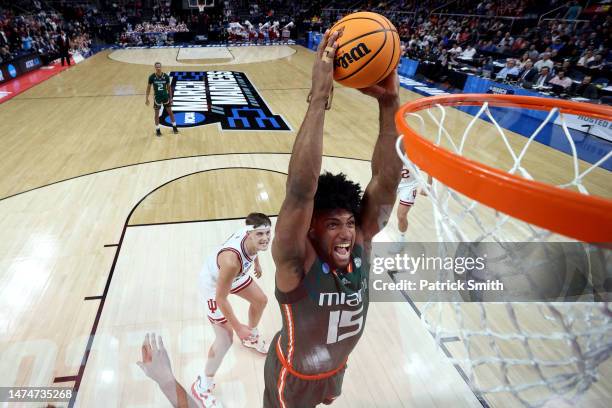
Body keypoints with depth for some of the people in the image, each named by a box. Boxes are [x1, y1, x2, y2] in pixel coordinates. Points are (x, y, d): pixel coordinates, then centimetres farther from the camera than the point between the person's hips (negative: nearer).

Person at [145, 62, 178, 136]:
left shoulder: (166, 76, -8)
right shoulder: (152, 77, -11)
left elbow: (169, 87, 4)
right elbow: (148, 87, -1)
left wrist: (170, 97, 4)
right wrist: (147, 99, -1)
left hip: (165, 96, 1)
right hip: (157, 97, -1)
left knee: (170, 111, 9)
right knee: (156, 114, 5)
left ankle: (174, 127, 24)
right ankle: (157, 129, 17)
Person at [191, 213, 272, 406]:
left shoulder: (252, 237, -24)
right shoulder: (232, 260, -45)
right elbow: (221, 298, -32)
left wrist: (256, 262, 21)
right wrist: (238, 327, -22)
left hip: (234, 275, 8)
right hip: (213, 284, -8)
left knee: (260, 300, 22)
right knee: (225, 340, -6)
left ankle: (251, 337, 52)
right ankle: (202, 386, 18)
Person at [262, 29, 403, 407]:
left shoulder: (360, 245, -24)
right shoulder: (296, 263, -37)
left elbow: (387, 181, -34)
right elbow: (301, 191, -54)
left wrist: (390, 103, -45)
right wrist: (319, 98, -57)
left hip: (336, 368, 5)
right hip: (294, 376, -4)